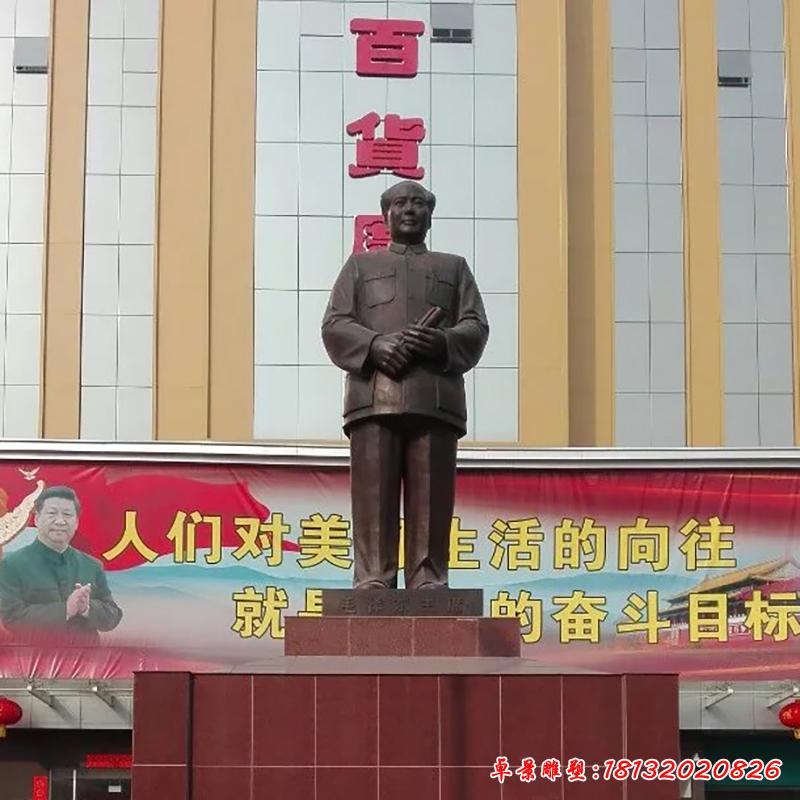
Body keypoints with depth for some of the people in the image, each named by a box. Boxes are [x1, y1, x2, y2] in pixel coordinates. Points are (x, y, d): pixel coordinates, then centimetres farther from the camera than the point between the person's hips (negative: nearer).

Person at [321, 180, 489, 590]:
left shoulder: (454, 267, 27)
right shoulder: (361, 265, 26)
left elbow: (476, 327, 14)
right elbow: (334, 325, 12)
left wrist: (442, 341, -9)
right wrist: (374, 344, -9)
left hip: (435, 398, 1)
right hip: (374, 397, 0)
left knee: (431, 502, -6)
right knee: (373, 497, -9)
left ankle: (428, 582, -8)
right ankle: (373, 582, -11)